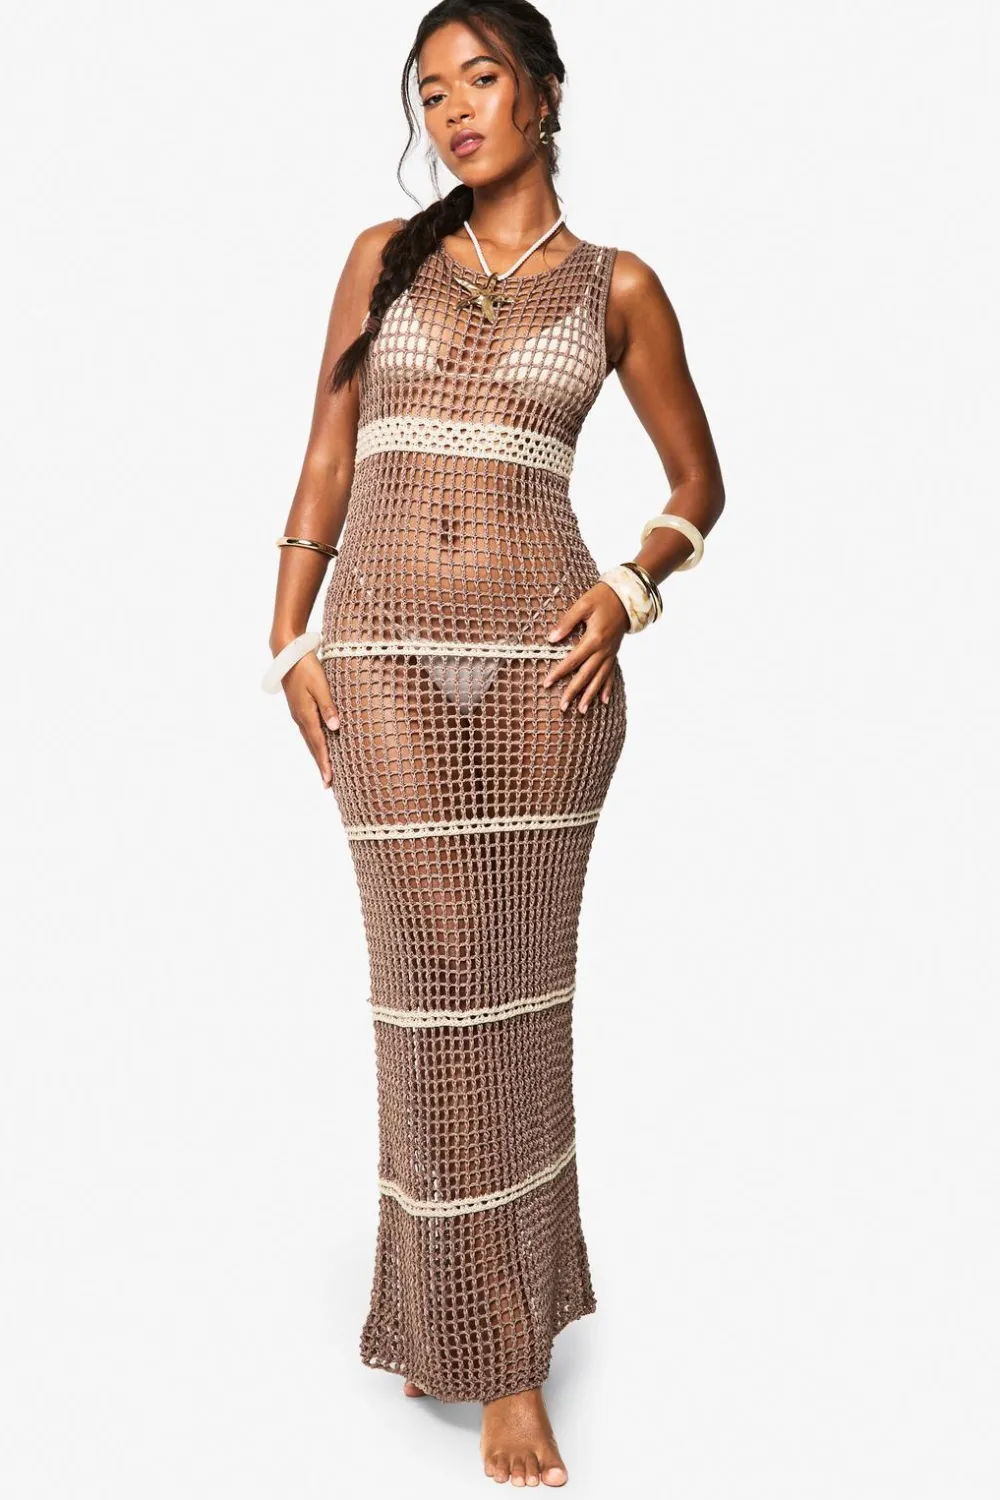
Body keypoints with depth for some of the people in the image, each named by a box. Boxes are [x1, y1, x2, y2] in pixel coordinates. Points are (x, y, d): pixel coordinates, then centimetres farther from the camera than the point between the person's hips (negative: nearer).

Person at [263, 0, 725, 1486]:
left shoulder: (617, 286, 9)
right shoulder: (383, 257, 12)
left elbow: (699, 482, 16)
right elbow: (325, 463, 12)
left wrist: (631, 590, -2)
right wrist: (289, 641, 3)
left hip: (542, 663, -1)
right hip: (384, 657, 1)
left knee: (516, 983, 3)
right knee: (436, 979, 1)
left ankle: (499, 1330, 18)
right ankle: (474, 1318, 15)